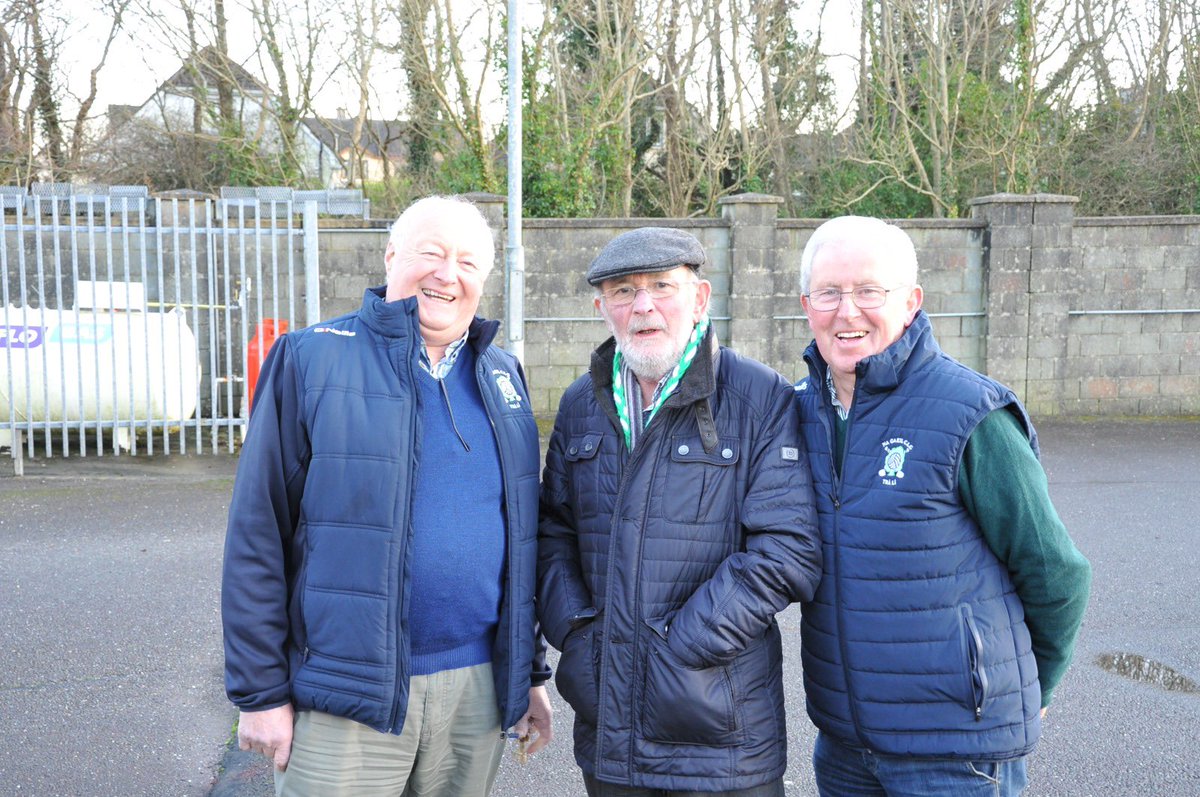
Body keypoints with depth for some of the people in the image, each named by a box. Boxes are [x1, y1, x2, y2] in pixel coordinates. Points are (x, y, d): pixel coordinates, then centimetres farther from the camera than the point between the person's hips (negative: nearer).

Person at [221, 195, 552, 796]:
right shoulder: (311, 359, -5)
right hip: (347, 697, -4)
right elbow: (257, 537, -6)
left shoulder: (503, 377, 9)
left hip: (478, 691, 4)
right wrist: (260, 691, -7)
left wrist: (531, 670, 14)